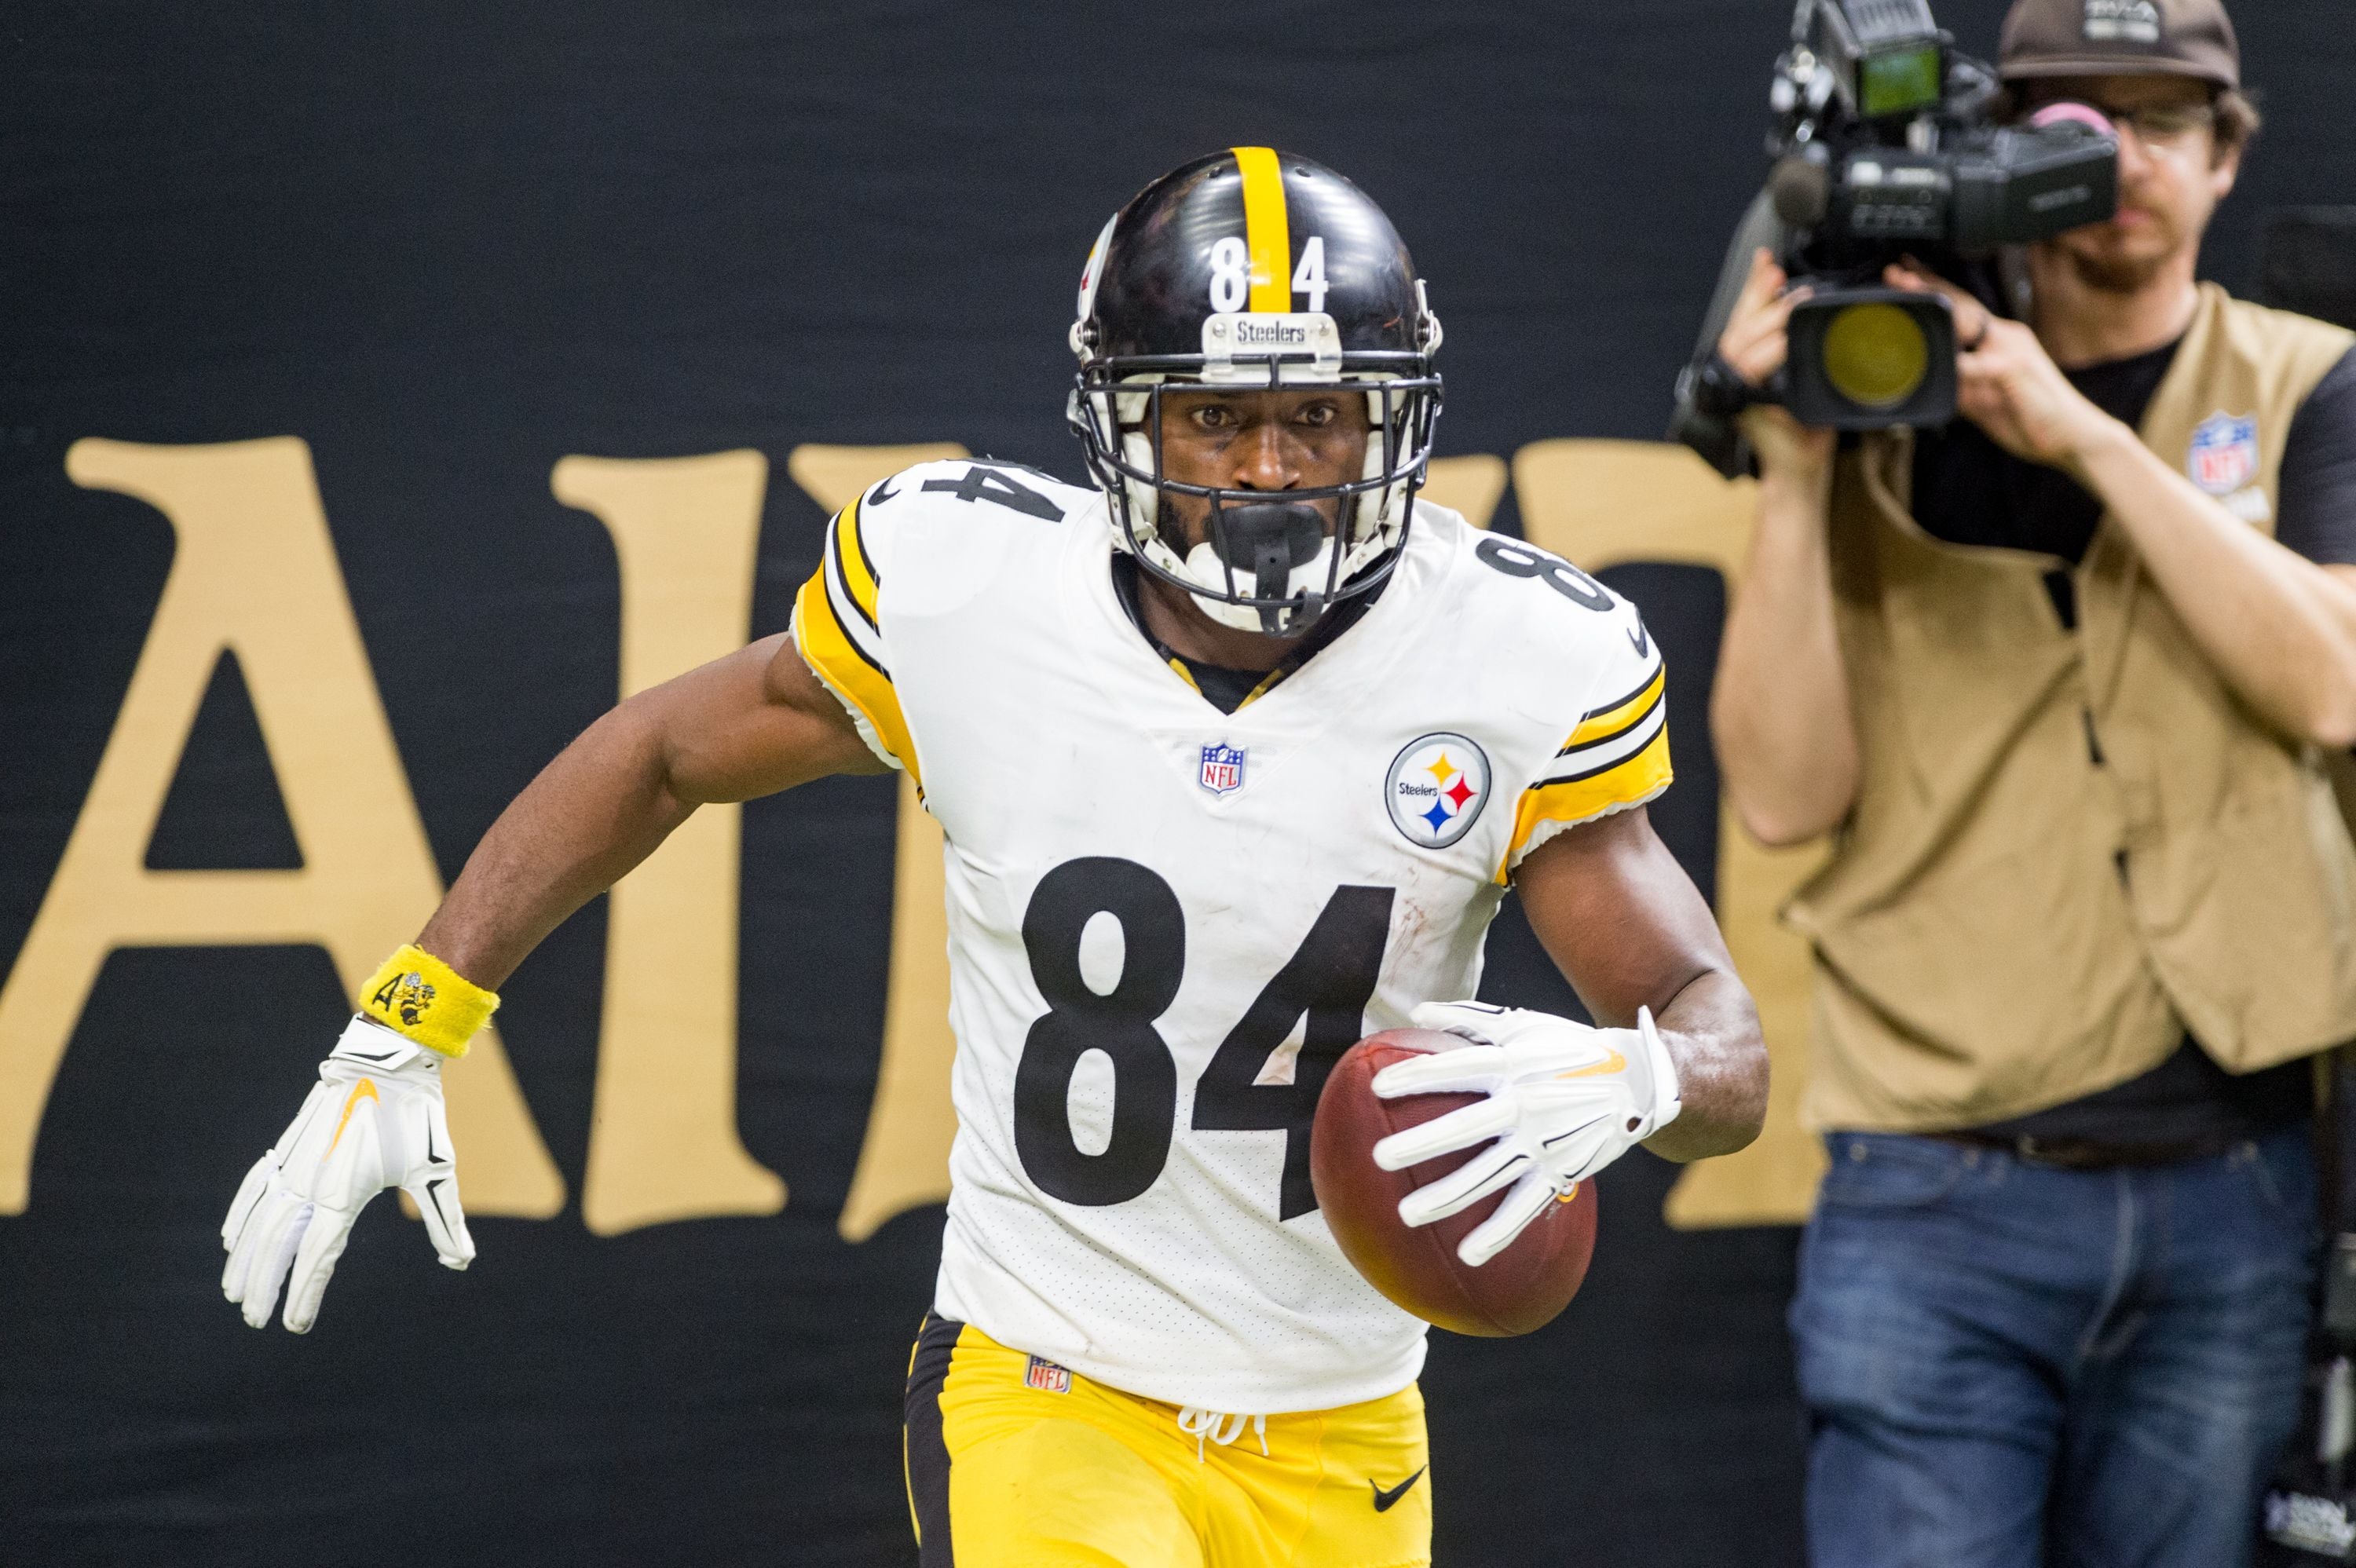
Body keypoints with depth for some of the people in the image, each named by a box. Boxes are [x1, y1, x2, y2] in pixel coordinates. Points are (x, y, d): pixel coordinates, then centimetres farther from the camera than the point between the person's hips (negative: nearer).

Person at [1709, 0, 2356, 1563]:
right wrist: (1795, 480, -12)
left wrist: (2089, 436, -15)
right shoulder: (1891, 407, 5)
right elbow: (1785, 792, -2)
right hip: (1941, 1198, -1)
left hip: (2225, 1192, 1)